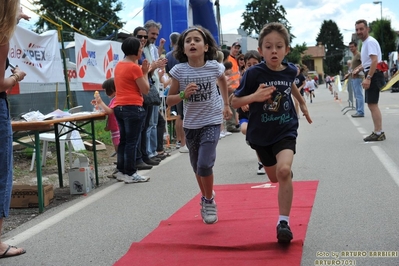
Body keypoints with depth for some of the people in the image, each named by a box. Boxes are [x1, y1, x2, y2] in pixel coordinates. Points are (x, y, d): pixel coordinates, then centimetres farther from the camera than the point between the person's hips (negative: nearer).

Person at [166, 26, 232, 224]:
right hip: (191, 124, 2)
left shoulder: (214, 67, -11)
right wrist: (183, 94, -25)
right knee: (197, 167, 16)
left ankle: (209, 201, 8)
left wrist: (226, 105, 19)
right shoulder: (179, 71, -12)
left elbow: (223, 81, 13)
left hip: (212, 122, -2)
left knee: (204, 165, -17)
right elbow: (169, 100, -5)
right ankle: (205, 198, 43)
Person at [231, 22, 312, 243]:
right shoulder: (253, 74, -17)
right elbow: (234, 102, -14)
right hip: (261, 134, 0)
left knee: (284, 170, -26)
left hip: (286, 130, 0)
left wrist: (302, 103, 30)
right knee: (274, 177, 18)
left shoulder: (290, 70, -6)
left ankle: (284, 222, -14)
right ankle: (287, 175, 58)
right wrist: (255, 96, -31)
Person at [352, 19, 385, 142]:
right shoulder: (365, 43, 19)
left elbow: (374, 61, -24)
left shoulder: (370, 42, -13)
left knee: (372, 104, -12)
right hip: (370, 75, 11)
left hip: (373, 75, -11)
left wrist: (368, 78, -29)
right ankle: (378, 132, 19)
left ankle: (378, 133, -12)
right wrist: (359, 69, 15)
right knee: (372, 105, 14)